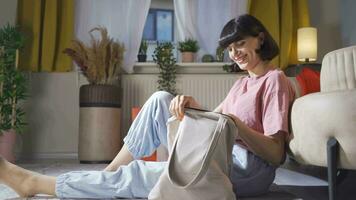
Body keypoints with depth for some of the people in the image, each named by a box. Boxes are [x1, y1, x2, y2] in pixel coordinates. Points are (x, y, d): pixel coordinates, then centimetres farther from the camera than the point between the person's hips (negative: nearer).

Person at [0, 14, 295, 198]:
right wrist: (192, 105, -11)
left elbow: (276, 154, -13)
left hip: (247, 169, -7)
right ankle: (109, 174, -2)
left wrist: (235, 124, -26)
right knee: (160, 101, -4)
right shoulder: (241, 84, 22)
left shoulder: (275, 80, -5)